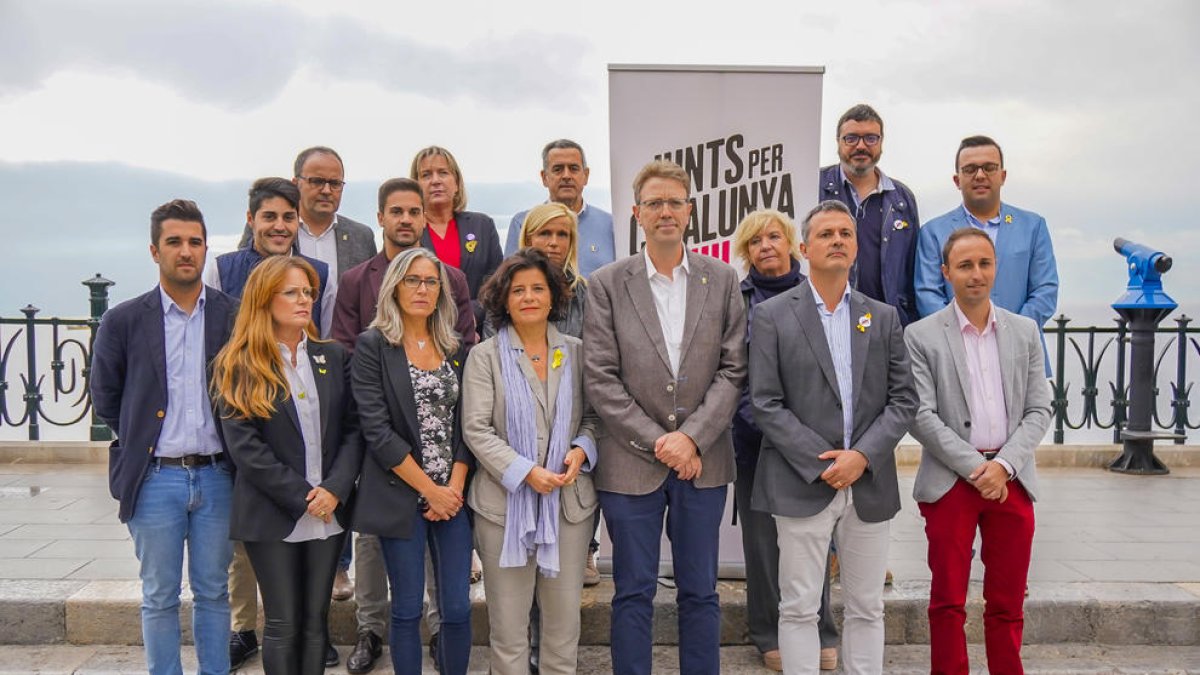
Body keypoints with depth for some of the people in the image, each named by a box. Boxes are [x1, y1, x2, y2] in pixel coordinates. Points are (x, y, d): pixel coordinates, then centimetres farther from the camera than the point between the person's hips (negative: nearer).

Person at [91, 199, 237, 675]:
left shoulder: (234, 316, 0)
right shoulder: (124, 320, -1)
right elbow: (105, 398, 9)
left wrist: (234, 451, 3)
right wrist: (141, 442, 7)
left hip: (216, 475, 1)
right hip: (154, 477, 0)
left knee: (212, 593, 12)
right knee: (160, 597, 9)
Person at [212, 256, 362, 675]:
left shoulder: (334, 357, 7)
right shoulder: (238, 366, -3)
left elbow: (353, 429, 3)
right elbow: (244, 447, -10)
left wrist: (335, 488, -11)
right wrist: (302, 497, -13)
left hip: (330, 511, 3)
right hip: (272, 515, -3)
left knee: (315, 621, 11)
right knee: (283, 625, 6)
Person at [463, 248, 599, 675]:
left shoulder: (577, 352, 7)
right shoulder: (485, 356, 0)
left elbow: (592, 417, 11)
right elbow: (476, 430, -7)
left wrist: (581, 450, -10)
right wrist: (525, 471, -17)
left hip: (569, 500, 2)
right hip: (505, 501, -2)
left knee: (564, 616, 9)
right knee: (508, 621, 6)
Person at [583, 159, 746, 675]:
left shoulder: (722, 280, 5)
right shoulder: (607, 285, 0)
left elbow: (733, 370, 1)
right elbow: (600, 380, -5)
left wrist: (692, 437, -10)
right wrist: (657, 442, -10)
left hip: (702, 460, 2)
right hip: (631, 462, -1)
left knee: (700, 592, 12)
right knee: (634, 594, 8)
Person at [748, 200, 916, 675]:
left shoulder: (883, 317, 10)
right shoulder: (772, 315, -1)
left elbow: (903, 399, 5)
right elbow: (766, 404, -6)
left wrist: (862, 455, -10)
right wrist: (820, 463, -12)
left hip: (869, 484, 3)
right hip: (802, 484, -3)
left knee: (866, 609, 12)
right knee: (799, 609, 4)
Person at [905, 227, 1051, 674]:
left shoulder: (1025, 331, 8)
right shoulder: (921, 336, -3)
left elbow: (1039, 410, 4)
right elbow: (921, 416, -9)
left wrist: (1003, 465, -9)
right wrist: (975, 468, -13)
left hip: (1011, 479, 3)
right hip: (950, 480, -3)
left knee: (1008, 602, 11)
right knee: (948, 601, 4)